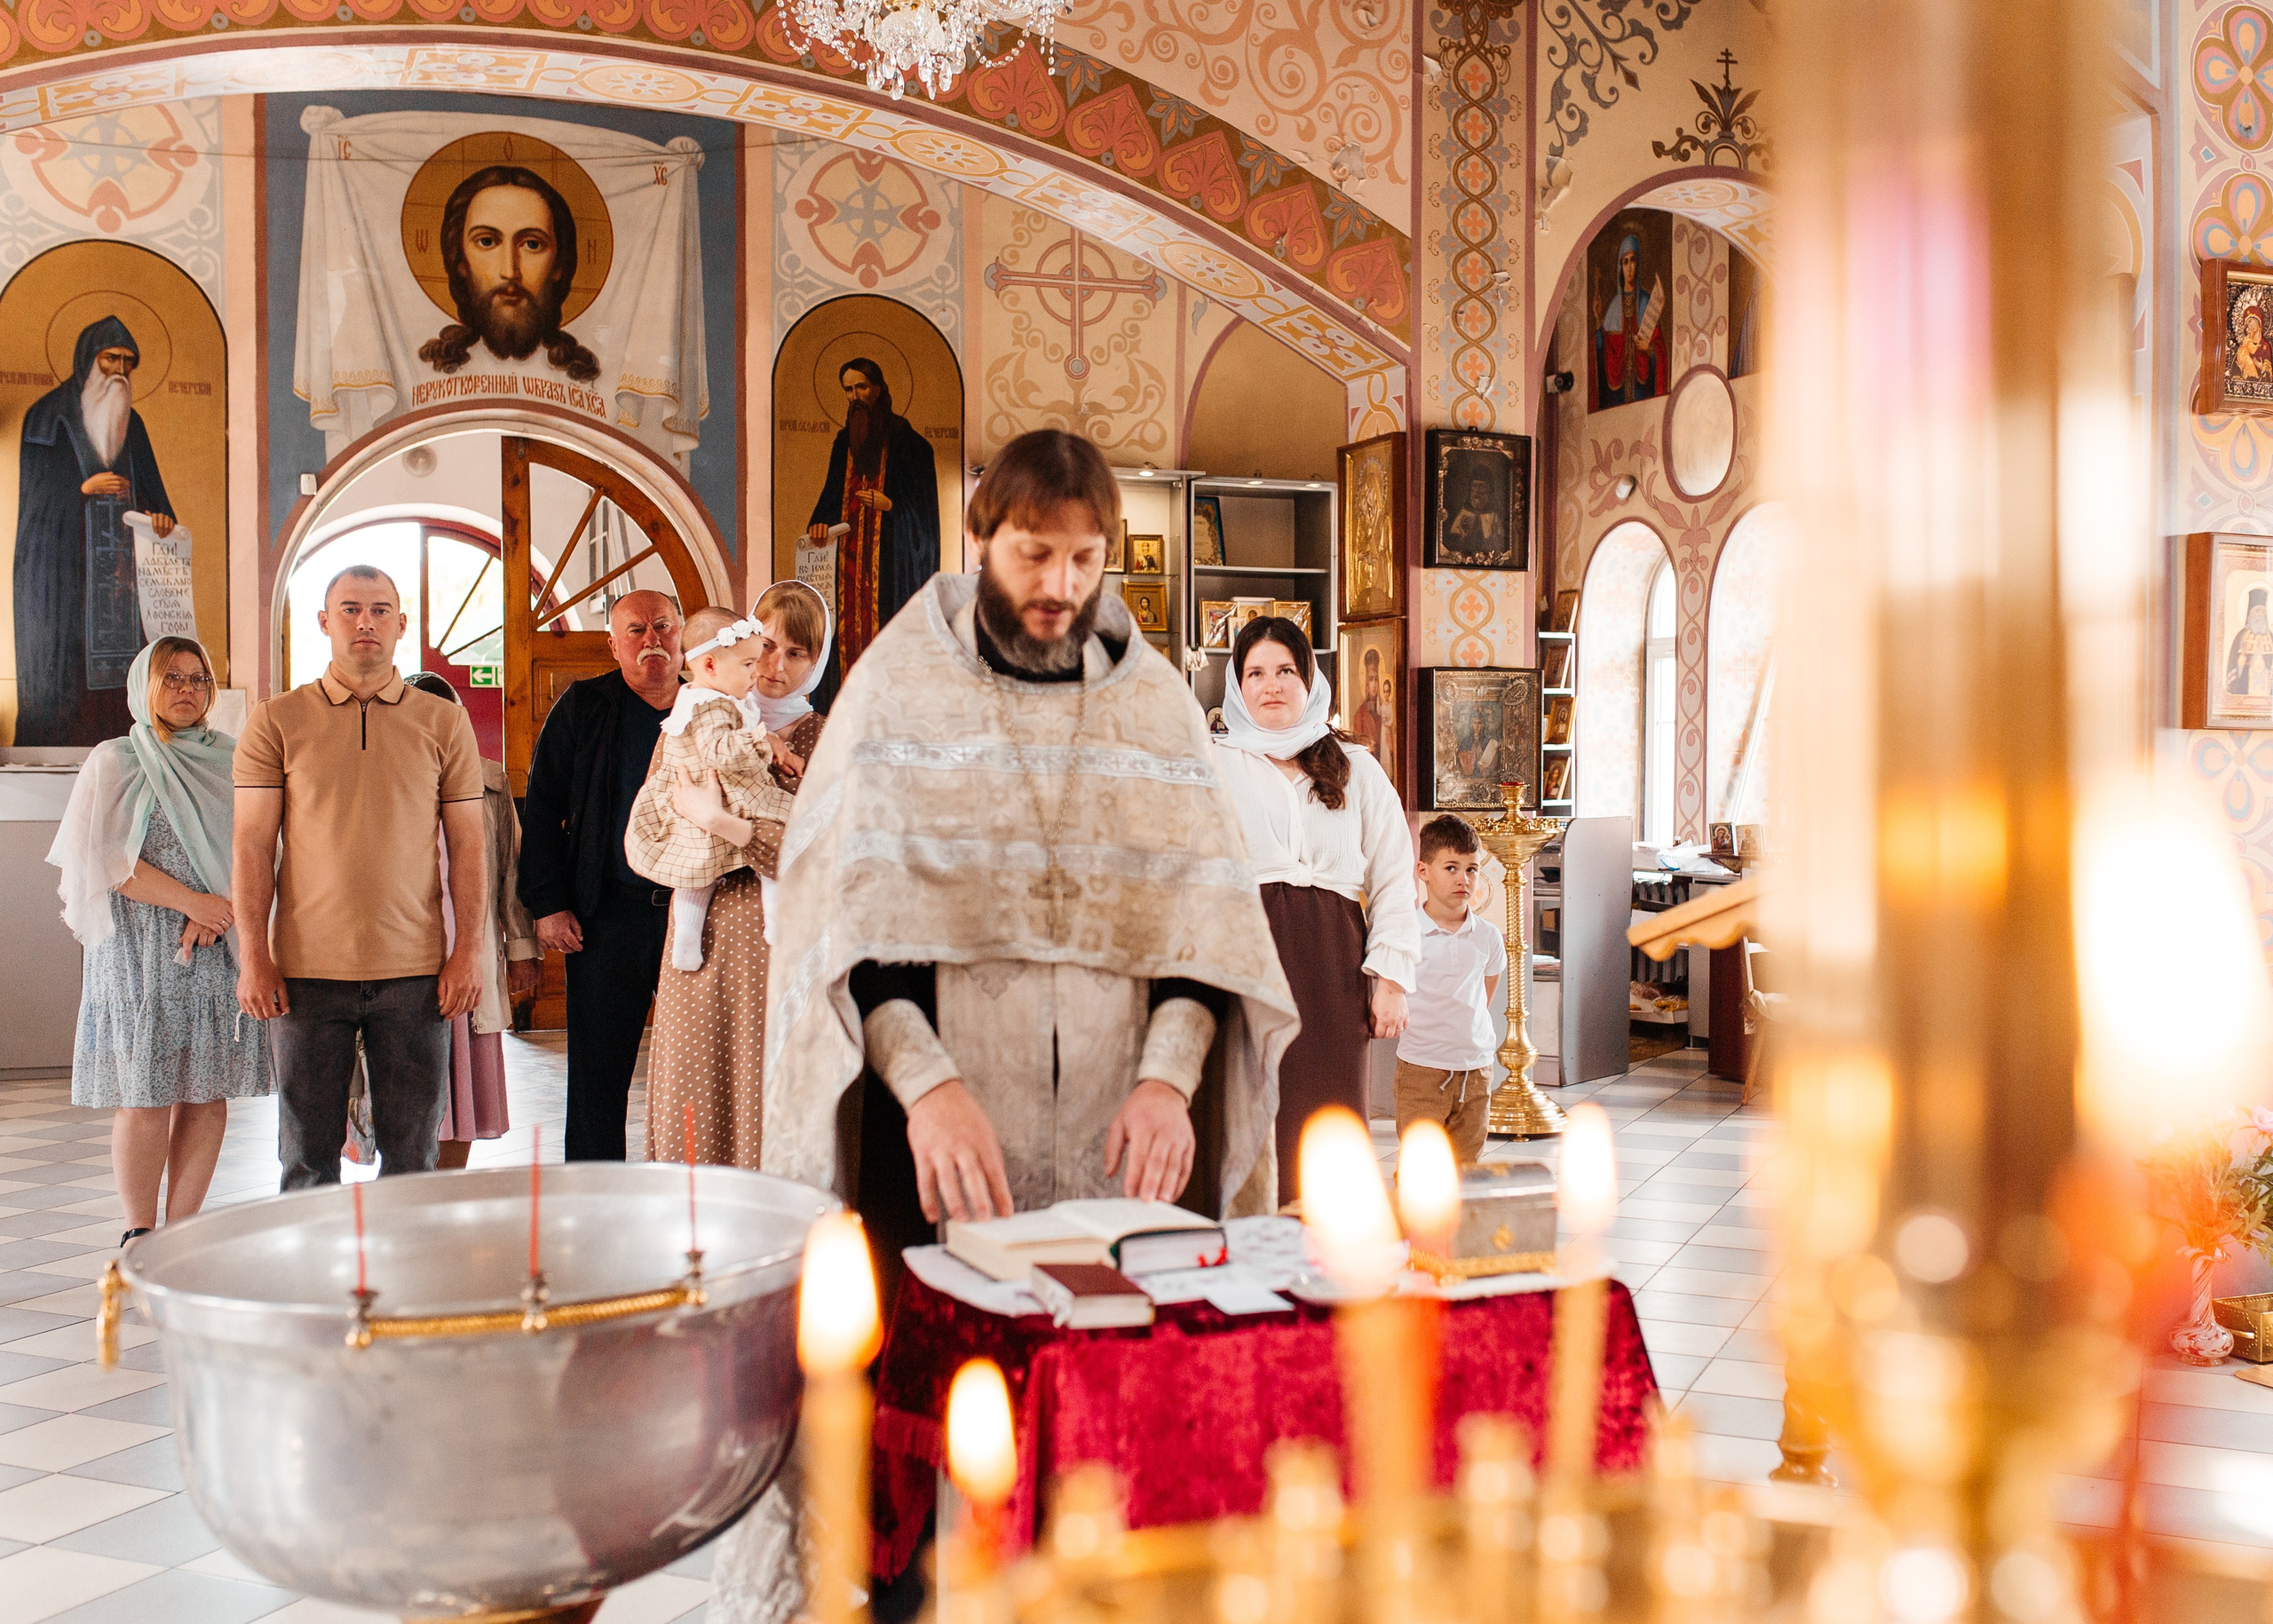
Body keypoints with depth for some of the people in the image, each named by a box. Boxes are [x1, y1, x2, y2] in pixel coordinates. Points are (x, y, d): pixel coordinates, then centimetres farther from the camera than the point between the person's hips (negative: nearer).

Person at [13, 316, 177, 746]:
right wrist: (83, 488, -17)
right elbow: (32, 489, -2)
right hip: (61, 561, -4)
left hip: (117, 561, 4)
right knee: (62, 659, -8)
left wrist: (160, 516, -10)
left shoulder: (131, 424, 17)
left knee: (118, 656, -4)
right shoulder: (48, 415, 3)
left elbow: (149, 488, 12)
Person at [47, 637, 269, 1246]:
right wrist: (191, 901, -14)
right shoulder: (114, 762, 6)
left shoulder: (231, 760, 14)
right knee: (145, 1097, -5)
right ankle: (140, 1235, 5)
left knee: (208, 1095, 1)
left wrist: (217, 915, -10)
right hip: (139, 951, -3)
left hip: (220, 951, 3)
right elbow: (107, 860, -5)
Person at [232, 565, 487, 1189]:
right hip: (306, 970, 0)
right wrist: (253, 955, -5)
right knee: (307, 1157, 5)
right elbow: (253, 845, 2)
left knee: (411, 1155, 4)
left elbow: (466, 844, 6)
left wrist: (469, 949, -1)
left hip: (415, 972, 1)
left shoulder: (444, 723, 7)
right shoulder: (276, 722, 5)